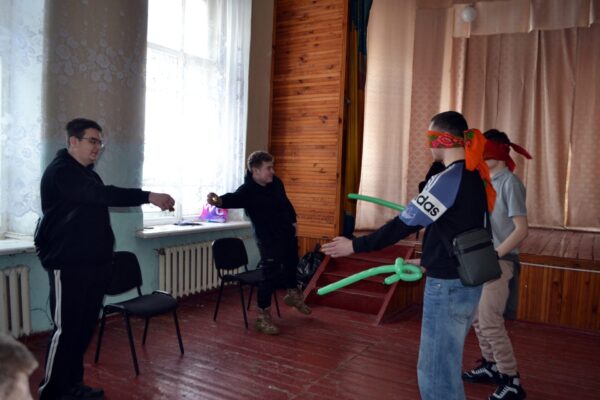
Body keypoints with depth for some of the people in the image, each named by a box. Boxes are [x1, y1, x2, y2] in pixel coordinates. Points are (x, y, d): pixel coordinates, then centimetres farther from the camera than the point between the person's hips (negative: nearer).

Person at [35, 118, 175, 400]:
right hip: (68, 265, -9)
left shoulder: (87, 173, 18)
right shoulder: (60, 172, -15)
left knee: (85, 327, 13)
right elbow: (104, 194, -29)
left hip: (93, 263, 9)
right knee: (66, 329, -3)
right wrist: (148, 196, -36)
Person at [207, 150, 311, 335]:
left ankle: (293, 294, 52)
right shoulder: (247, 190, -22)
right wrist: (219, 201, -65)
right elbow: (233, 198, -44)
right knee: (271, 277, -8)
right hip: (268, 240, -7)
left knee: (291, 265, 25)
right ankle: (263, 317, 8)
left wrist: (293, 221, 21)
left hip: (287, 234, 7)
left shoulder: (275, 182, -2)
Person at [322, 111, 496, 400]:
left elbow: (404, 225, -20)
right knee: (446, 364, 23)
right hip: (467, 281, 9)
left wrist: (355, 246, -13)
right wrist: (429, 260, 24)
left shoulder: (448, 179, -20)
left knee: (435, 371, 5)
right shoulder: (475, 177, 7)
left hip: (448, 286, -9)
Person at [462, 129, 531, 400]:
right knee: (477, 317, 15)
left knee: (490, 321, -6)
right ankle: (490, 367, 33)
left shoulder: (509, 183, -14)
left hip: (499, 261, -8)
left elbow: (521, 230, -18)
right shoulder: (487, 182, 9)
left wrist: (493, 256, -21)